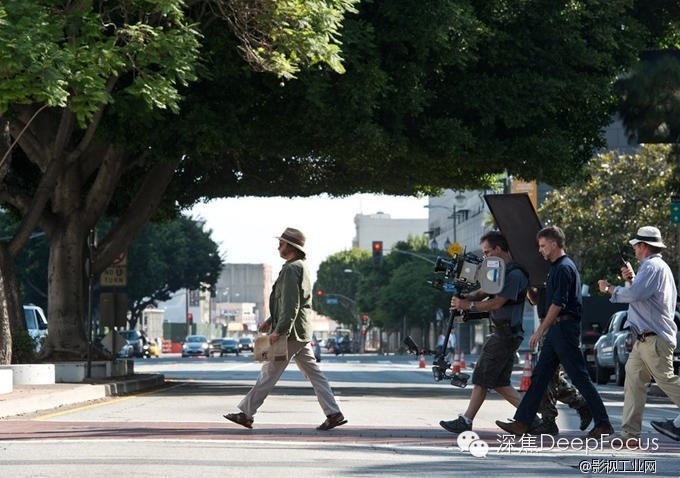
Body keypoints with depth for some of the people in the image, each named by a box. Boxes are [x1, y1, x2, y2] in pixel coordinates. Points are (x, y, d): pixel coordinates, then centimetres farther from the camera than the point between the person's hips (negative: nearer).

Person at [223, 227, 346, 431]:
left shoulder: (291, 270, -15)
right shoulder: (300, 267, 18)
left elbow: (291, 305, -22)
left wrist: (279, 330, -25)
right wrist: (271, 320, 26)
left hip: (291, 332, -10)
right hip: (302, 333, 10)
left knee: (269, 372, -3)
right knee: (313, 373, 7)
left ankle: (246, 413, 4)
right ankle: (334, 413, 1)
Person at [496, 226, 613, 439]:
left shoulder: (564, 268, -14)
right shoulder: (558, 267, 17)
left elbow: (558, 304, -20)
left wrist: (540, 331, -18)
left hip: (564, 329, -10)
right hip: (557, 330, 10)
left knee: (579, 377, -5)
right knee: (540, 375, 6)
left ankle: (603, 423, 0)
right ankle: (522, 422, 5)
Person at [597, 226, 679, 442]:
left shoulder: (653, 267, -12)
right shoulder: (657, 266, 22)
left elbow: (634, 294, -23)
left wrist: (609, 289, -9)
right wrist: (632, 279, 14)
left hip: (655, 338, -10)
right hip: (646, 337, 10)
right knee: (634, 381, 4)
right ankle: (630, 434, 2)